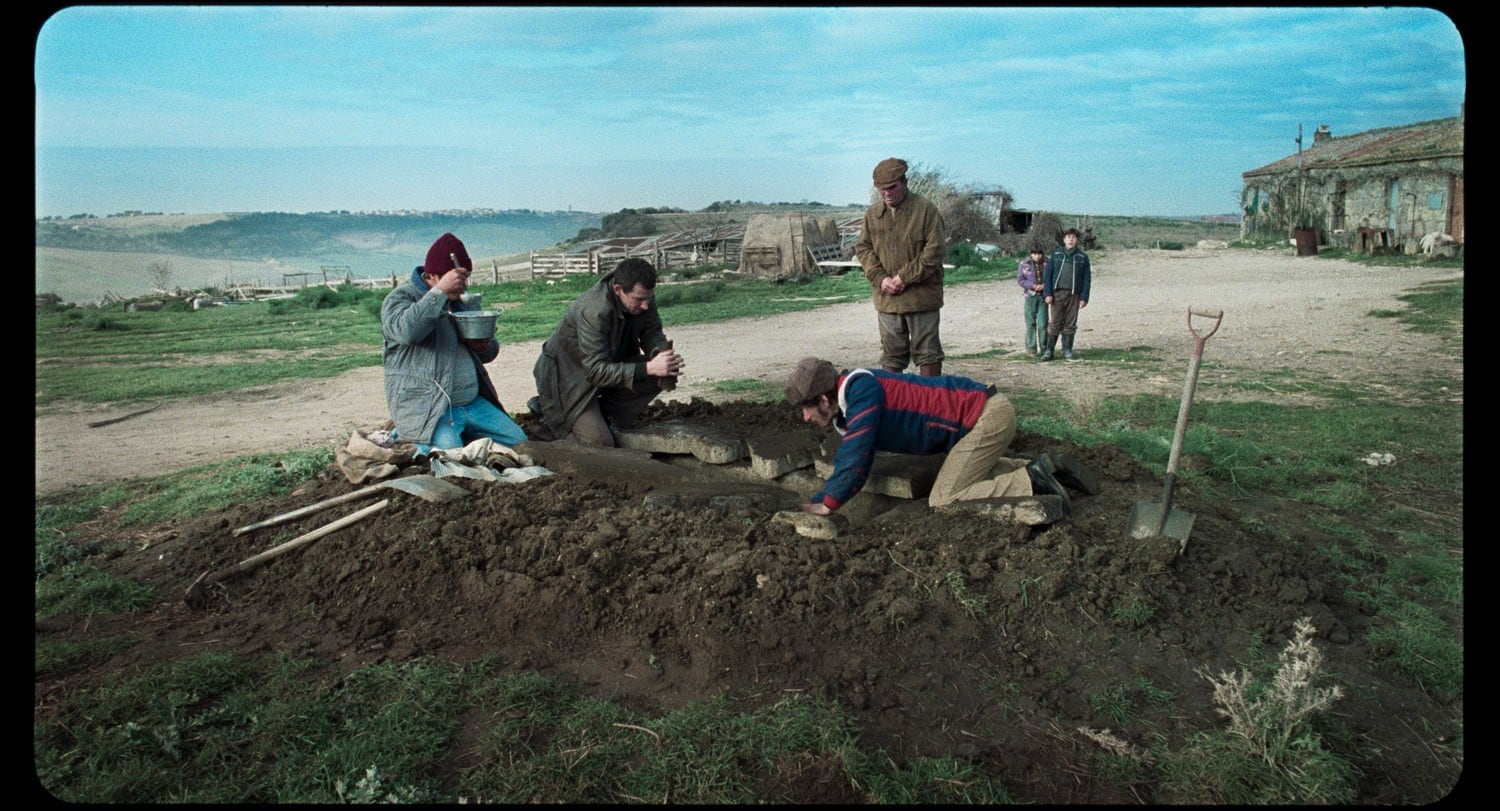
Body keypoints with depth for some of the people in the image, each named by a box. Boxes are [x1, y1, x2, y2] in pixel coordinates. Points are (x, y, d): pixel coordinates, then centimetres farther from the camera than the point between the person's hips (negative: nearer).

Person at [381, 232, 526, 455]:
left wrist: (485, 346, 1)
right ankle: (411, 438, 3)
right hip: (427, 409, -7)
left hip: (473, 403, 7)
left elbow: (489, 353, 27)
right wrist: (440, 292, -26)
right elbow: (405, 330, -29)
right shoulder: (401, 298, -4)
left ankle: (461, 436, 15)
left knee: (518, 442, 0)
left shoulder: (460, 301, 18)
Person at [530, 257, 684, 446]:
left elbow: (652, 333, -4)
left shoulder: (643, 297, -15)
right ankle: (549, 411, 8)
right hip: (569, 377, -7)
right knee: (600, 443, -19)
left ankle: (604, 413, 4)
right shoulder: (593, 311, -35)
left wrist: (662, 352, -29)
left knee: (660, 376, -14)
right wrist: (648, 368, -45)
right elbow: (596, 371, -36)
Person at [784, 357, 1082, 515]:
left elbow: (856, 460, -24)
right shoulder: (849, 407, 9)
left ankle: (1033, 483, -7)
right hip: (987, 412, 10)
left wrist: (826, 505, -13)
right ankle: (1048, 467, 23)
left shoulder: (860, 390, -21)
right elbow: (847, 461, 17)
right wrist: (814, 501, 11)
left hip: (987, 415, -10)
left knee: (943, 501, -9)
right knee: (974, 469, 33)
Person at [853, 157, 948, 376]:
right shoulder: (872, 214, 7)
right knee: (891, 353, 12)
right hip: (886, 297, 4)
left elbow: (935, 250, -11)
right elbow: (863, 248, 10)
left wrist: (906, 277, -14)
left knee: (927, 352, 5)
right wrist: (880, 278, -6)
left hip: (921, 296, -4)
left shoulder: (926, 209, -7)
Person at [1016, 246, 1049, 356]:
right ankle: (1031, 348, 10)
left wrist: (1044, 285, -13)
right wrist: (1033, 286, -14)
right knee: (1031, 323, 2)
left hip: (1043, 296, 1)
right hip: (1030, 296, -1)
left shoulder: (1046, 264, 2)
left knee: (1043, 322, -2)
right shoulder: (1024, 264, -2)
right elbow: (1020, 279, -3)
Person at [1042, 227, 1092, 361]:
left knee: (1070, 324, 3)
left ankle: (1067, 350, 11)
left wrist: (1084, 297, -2)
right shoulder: (1056, 255, 7)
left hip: (1074, 295, 1)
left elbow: (1086, 279, 6)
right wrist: (1048, 293, -6)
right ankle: (1049, 350, 2)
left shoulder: (1082, 257, 8)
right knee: (1054, 323, -3)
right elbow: (1048, 274, 4)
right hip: (1057, 293, -1)